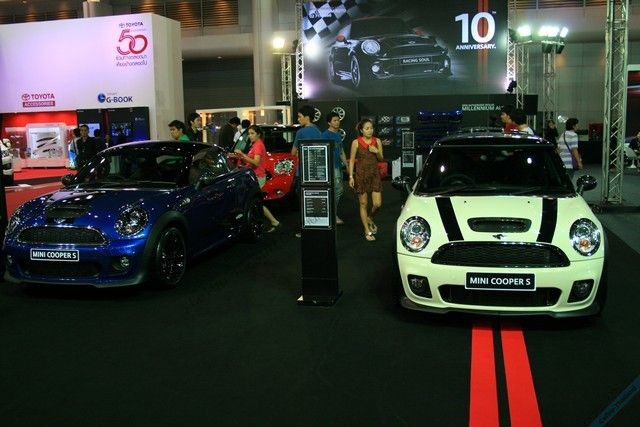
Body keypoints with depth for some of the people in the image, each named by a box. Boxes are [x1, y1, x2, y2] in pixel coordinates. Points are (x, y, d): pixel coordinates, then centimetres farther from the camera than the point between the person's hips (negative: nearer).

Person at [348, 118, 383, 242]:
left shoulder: (377, 141, 3)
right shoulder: (356, 142, -5)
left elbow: (381, 159, 11)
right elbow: (352, 160, -2)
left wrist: (377, 152, -10)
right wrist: (351, 176, -7)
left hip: (374, 174, 3)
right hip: (361, 174, -3)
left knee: (377, 204, -2)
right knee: (363, 204, 4)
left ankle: (370, 218, 31)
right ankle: (367, 231, 14)